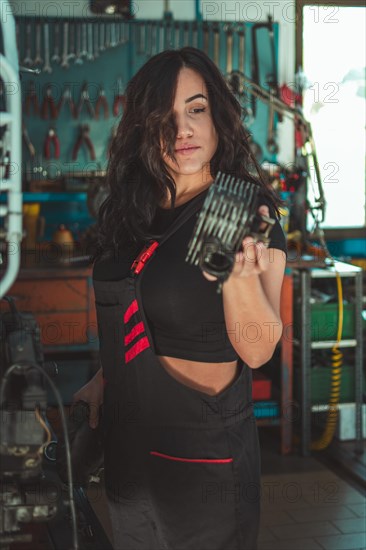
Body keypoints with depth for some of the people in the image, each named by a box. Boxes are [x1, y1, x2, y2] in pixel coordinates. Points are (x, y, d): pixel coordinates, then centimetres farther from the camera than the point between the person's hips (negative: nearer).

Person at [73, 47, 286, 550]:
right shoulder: (132, 211, 2)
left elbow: (258, 350, -23)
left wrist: (240, 277, -39)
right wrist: (105, 378, 9)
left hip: (204, 452, -6)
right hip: (127, 441, 6)